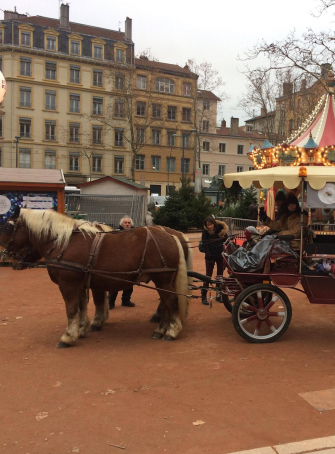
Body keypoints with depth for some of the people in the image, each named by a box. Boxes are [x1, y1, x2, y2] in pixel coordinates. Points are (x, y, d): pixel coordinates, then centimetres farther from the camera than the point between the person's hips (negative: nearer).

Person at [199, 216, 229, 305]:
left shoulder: (221, 229, -6)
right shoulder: (205, 232, -10)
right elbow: (205, 245, -12)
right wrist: (209, 256, -21)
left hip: (220, 255, 2)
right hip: (210, 256, -2)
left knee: (220, 275, 8)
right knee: (208, 275, -6)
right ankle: (204, 296, -3)